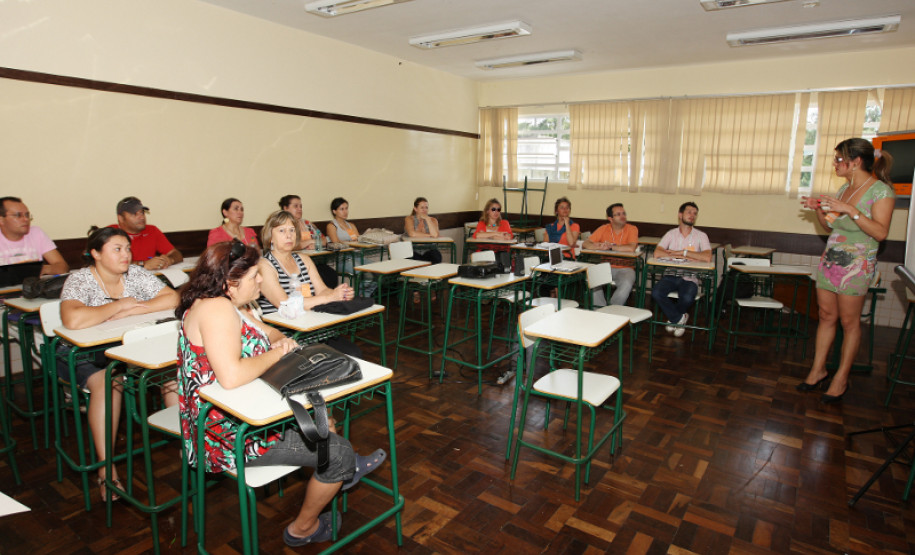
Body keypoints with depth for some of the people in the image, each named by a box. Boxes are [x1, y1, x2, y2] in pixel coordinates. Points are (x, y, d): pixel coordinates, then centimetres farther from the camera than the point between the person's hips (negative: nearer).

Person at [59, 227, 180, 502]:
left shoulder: (135, 274, 0)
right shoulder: (80, 280, -13)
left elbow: (172, 298, -11)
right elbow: (73, 320, -33)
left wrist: (131, 310, -19)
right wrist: (119, 305, -22)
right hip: (85, 354, -4)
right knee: (107, 383, -34)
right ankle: (106, 468, -23)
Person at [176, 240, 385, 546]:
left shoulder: (231, 304, 5)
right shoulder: (215, 308, -27)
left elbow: (268, 332, 18)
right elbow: (231, 376, -38)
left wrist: (281, 340, -6)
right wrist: (276, 353, -22)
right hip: (230, 436, -11)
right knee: (339, 452, -5)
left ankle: (342, 472, 39)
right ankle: (302, 528, 19)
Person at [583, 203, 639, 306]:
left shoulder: (632, 229, -1)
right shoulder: (604, 229, 7)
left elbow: (631, 248, -19)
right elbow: (585, 244, 1)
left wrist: (610, 247, -11)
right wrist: (599, 246, -18)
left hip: (625, 268, -2)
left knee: (626, 284, -34)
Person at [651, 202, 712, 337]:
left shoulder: (701, 236, 3)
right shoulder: (671, 234, 6)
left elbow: (707, 258, -15)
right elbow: (657, 253, -10)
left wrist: (683, 252, -14)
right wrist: (683, 256, -12)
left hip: (690, 277, -1)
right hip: (671, 275, 2)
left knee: (687, 298, -32)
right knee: (656, 293, -27)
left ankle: (673, 317, 4)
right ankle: (680, 318, -2)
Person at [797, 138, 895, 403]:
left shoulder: (881, 190, -9)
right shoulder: (844, 189, 12)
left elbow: (880, 232, -18)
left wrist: (850, 210, -24)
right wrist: (818, 209, 3)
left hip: (856, 265, -6)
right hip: (830, 260, 7)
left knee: (849, 321, 1)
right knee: (826, 316, 10)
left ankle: (841, 378, 11)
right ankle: (818, 370, 19)